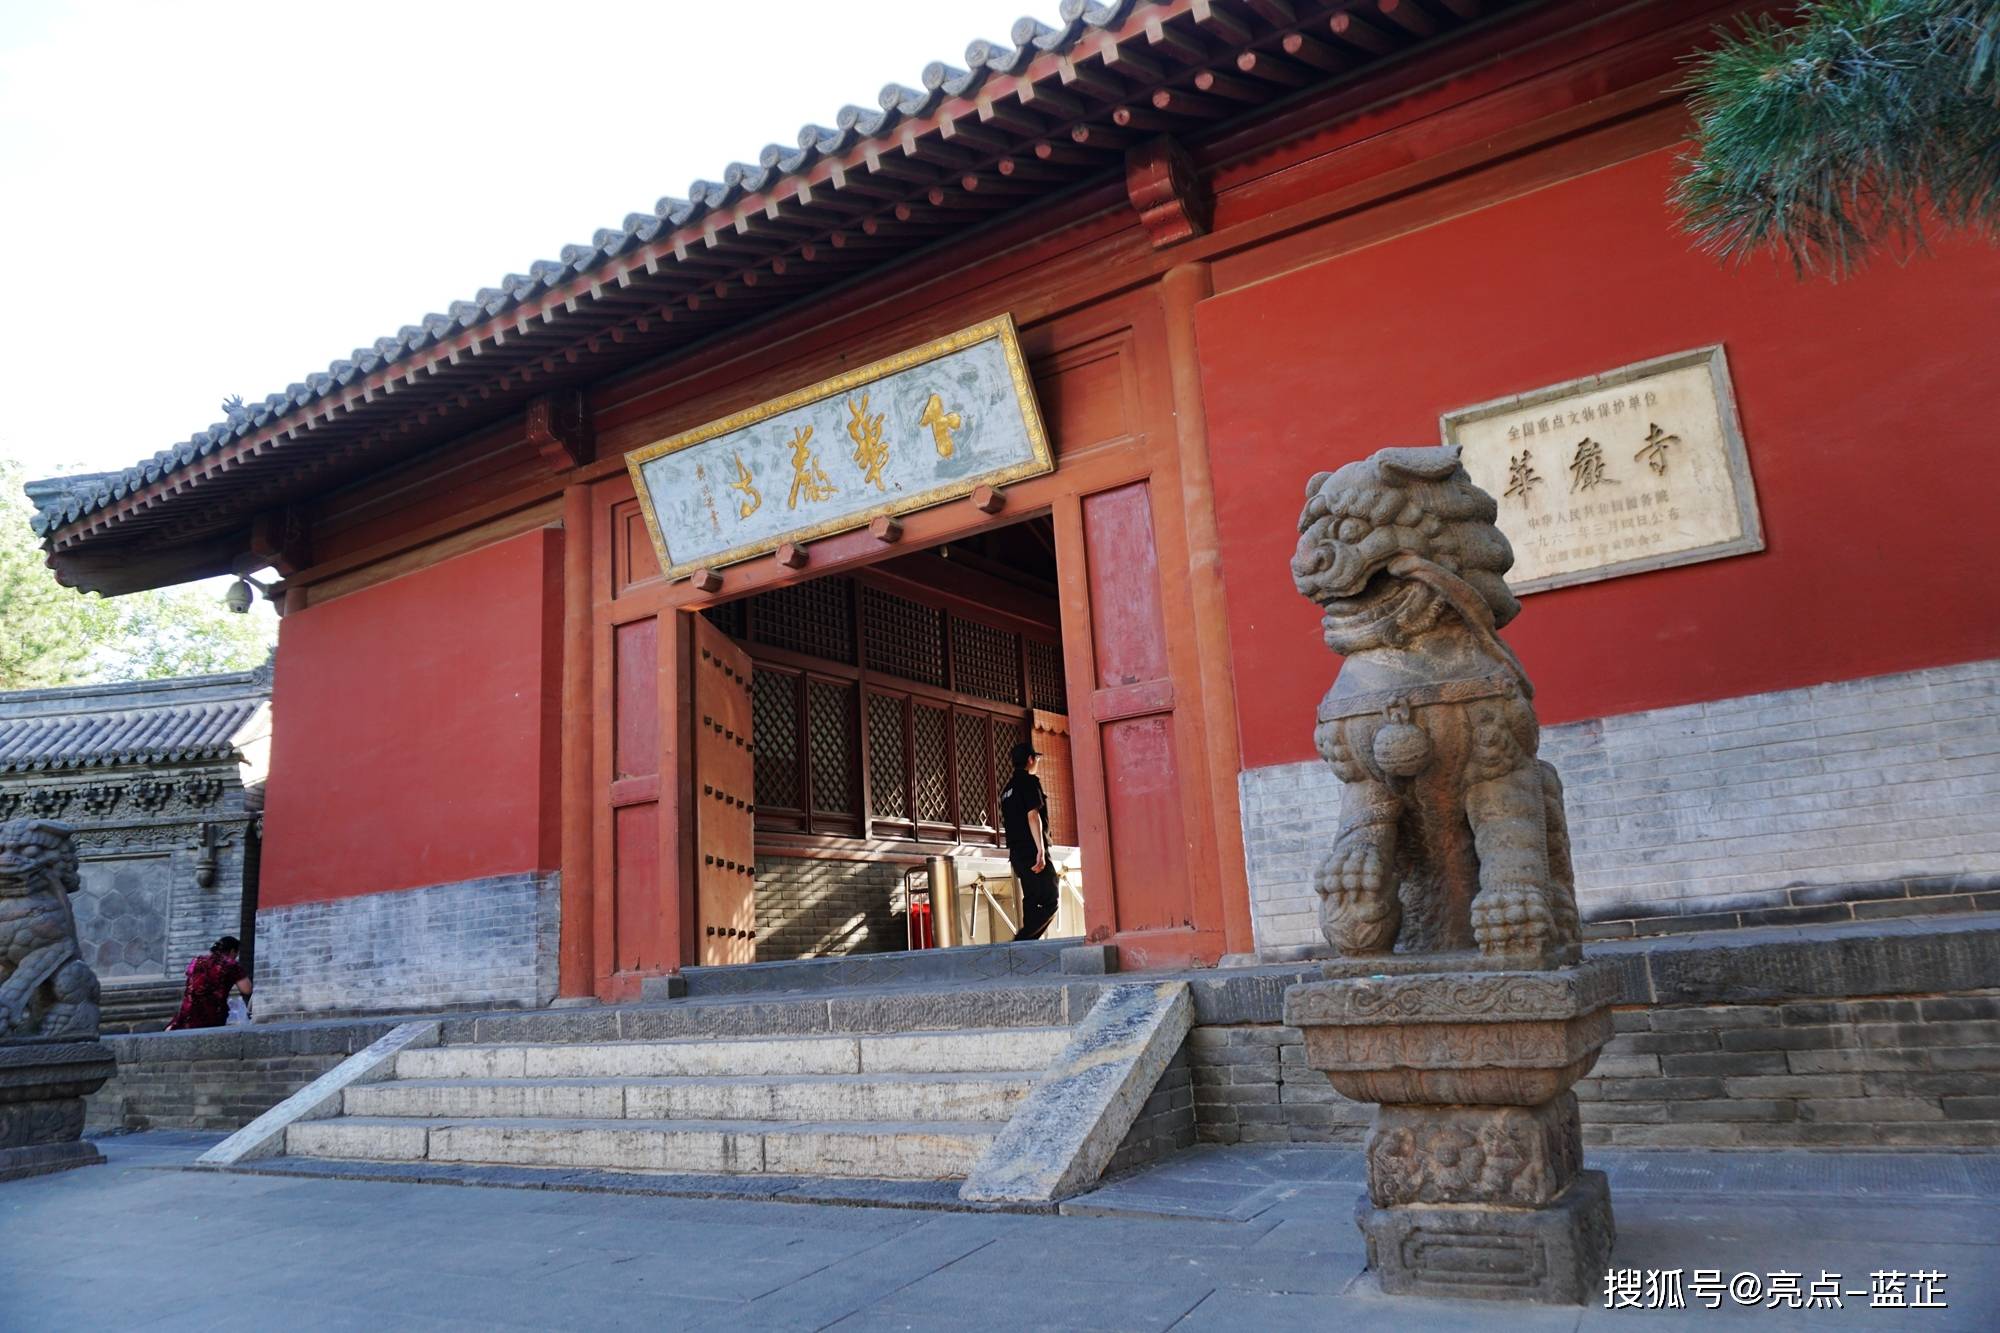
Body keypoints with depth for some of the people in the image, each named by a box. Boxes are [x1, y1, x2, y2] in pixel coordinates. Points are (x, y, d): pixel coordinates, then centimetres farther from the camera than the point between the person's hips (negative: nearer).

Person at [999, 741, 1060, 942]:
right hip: (1032, 850, -9)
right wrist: (1040, 850, -20)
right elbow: (1033, 815, -16)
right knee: (1049, 902, -10)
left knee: (1031, 902, 10)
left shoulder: (1008, 788, 21)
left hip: (1017, 852, 9)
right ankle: (1021, 941, -21)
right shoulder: (1030, 781, -6)